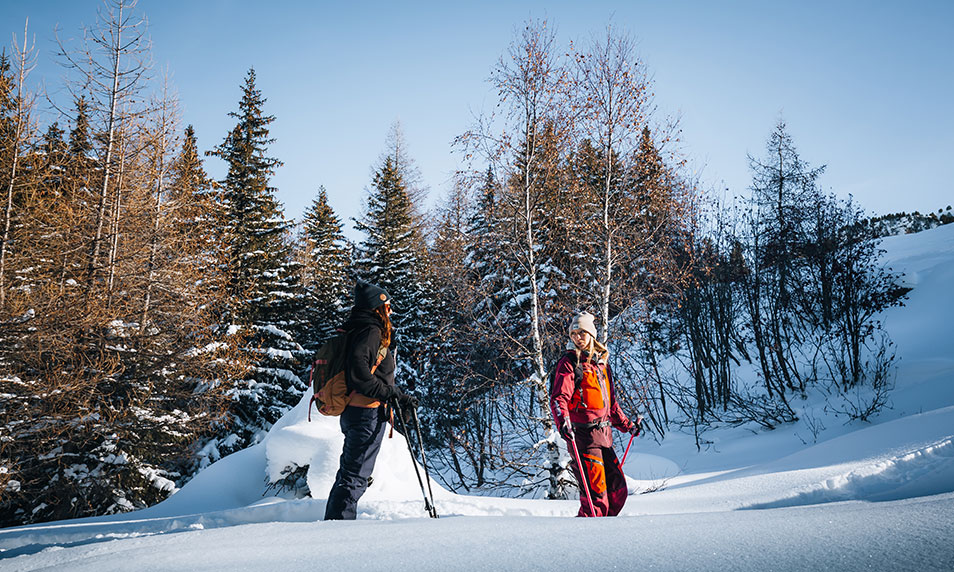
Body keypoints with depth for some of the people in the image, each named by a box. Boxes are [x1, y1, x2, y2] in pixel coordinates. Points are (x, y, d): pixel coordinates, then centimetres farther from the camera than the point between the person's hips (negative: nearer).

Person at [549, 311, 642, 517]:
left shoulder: (601, 363, 18)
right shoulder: (569, 363, -3)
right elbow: (558, 398, -14)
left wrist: (627, 425, 26)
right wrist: (563, 422, -31)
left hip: (603, 435, 7)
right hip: (582, 435, -7)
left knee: (618, 489, 9)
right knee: (596, 492, -11)